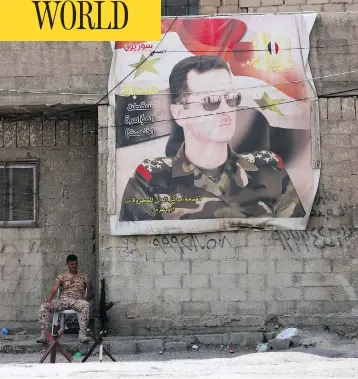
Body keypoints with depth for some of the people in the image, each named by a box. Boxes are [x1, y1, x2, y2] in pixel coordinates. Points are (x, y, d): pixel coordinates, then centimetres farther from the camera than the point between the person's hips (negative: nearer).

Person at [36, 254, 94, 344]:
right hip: (63, 300, 2)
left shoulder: (84, 277, 17)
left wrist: (86, 299, -10)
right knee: (44, 305, -26)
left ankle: (82, 335, -44)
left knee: (85, 305, -40)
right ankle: (43, 335, -31)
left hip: (77, 301, -1)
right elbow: (54, 289, 3)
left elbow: (91, 293, 14)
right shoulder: (62, 277, 17)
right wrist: (48, 298, -20)